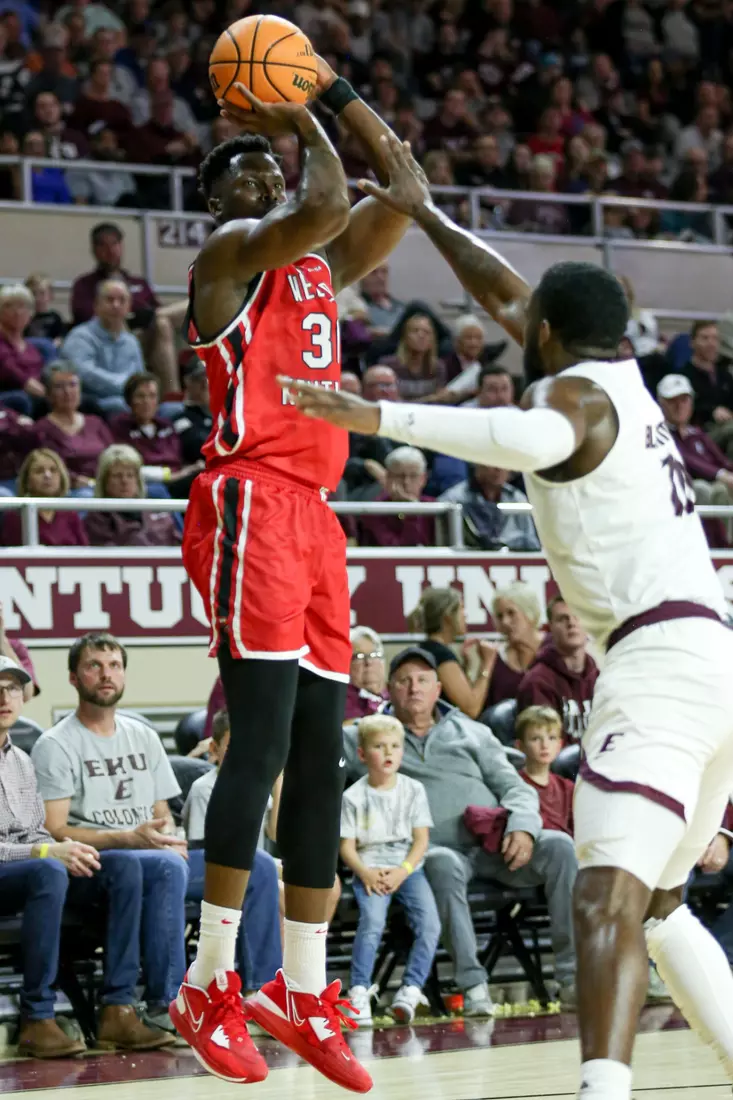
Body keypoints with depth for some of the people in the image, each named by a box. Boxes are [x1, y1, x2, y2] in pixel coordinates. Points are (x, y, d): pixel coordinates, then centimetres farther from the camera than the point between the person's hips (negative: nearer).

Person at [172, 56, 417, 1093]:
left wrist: (335, 92, 18)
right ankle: (211, 986, -12)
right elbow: (326, 206, -17)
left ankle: (302, 995, 8)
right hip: (251, 504, -8)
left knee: (321, 757, 5)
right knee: (263, 741, -15)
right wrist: (305, 123, -1)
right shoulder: (230, 252, 0)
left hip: (313, 517, 8)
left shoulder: (321, 268, 24)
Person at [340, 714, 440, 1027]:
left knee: (429, 922, -22)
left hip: (408, 868, 2)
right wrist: (366, 873, -16)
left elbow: (421, 839, 4)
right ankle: (359, 992, -28)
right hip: (370, 870, -2)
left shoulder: (413, 790, 8)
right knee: (372, 921, -29)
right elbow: (347, 846, 2)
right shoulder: (353, 797, 3)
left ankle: (410, 989, -21)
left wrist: (402, 871, -12)